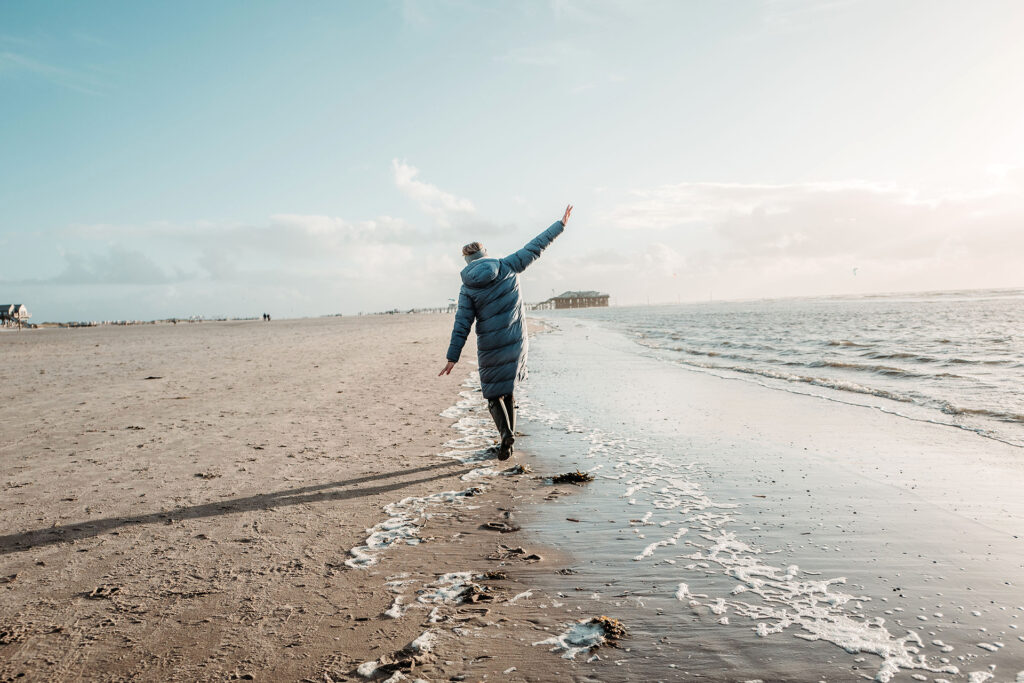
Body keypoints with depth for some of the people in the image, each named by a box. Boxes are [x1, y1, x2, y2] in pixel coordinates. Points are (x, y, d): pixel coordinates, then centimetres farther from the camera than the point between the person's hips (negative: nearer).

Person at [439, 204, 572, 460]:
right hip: (516, 342, 2)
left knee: (493, 394, 10)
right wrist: (560, 224, 16)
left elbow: (461, 326, -7)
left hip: (489, 347, -2)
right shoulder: (507, 266, -1)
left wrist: (452, 357, -5)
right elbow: (535, 247, 6)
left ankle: (505, 432, -13)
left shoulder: (467, 287, -3)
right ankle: (509, 435, 20)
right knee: (508, 389, 19)